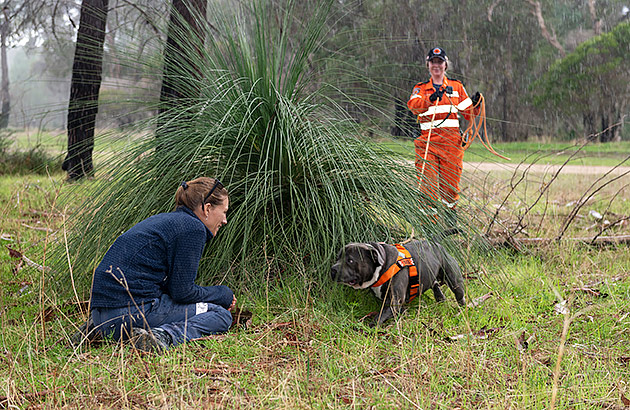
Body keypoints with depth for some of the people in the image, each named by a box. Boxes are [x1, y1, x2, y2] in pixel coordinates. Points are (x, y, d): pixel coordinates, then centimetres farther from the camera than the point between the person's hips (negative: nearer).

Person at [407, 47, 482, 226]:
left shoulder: (456, 87, 17)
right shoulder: (420, 88, 14)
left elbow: (468, 114, 17)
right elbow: (413, 105, -10)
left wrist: (475, 104, -5)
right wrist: (430, 99, -29)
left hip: (451, 140, 1)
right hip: (427, 139, -1)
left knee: (450, 183, 2)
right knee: (428, 182, -9)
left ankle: (450, 217, 20)